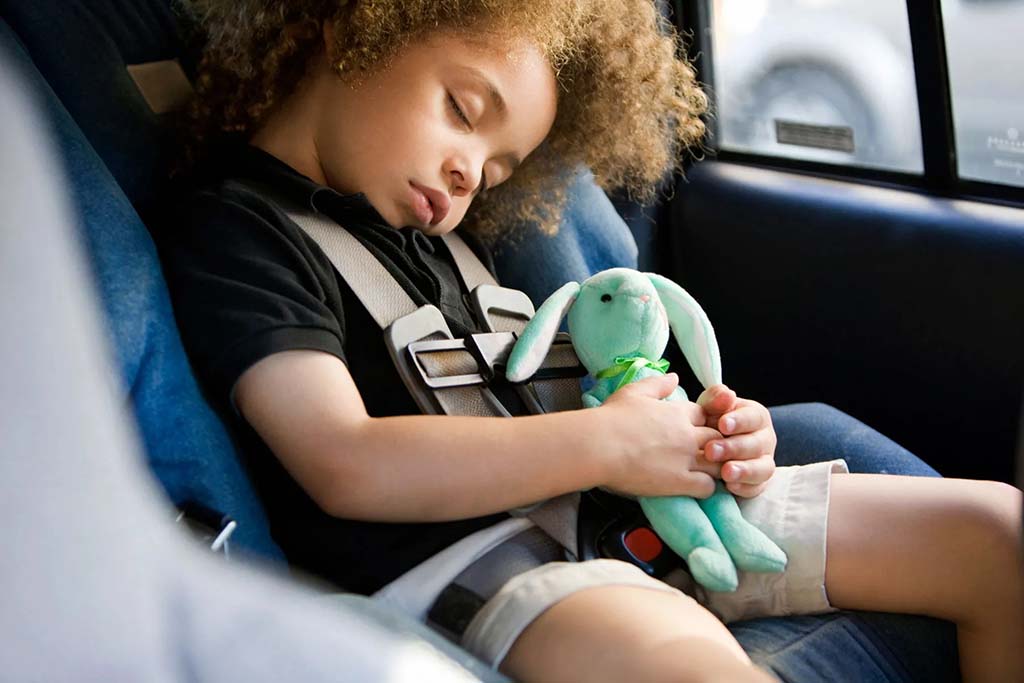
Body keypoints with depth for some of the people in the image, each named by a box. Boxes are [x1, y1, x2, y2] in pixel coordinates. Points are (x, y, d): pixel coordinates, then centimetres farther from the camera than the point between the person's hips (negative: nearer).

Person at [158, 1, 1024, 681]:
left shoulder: (432, 234, 22)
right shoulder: (231, 232, -5)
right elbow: (349, 467, -18)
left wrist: (696, 433, 2)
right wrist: (608, 440, -14)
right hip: (464, 557, -8)